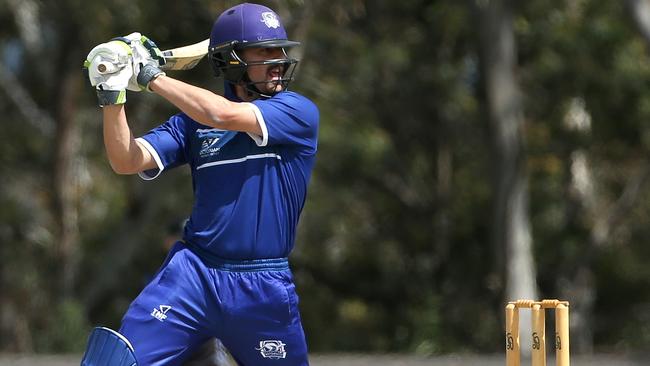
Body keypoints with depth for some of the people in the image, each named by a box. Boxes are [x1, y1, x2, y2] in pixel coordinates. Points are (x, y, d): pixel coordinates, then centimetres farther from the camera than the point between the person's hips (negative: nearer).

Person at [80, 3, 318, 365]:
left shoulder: (300, 112, -4)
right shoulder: (194, 119, 8)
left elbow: (223, 115, -18)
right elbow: (127, 161, -2)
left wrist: (152, 76, -11)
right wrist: (112, 95, -15)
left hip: (264, 290, -1)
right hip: (193, 272, 1)